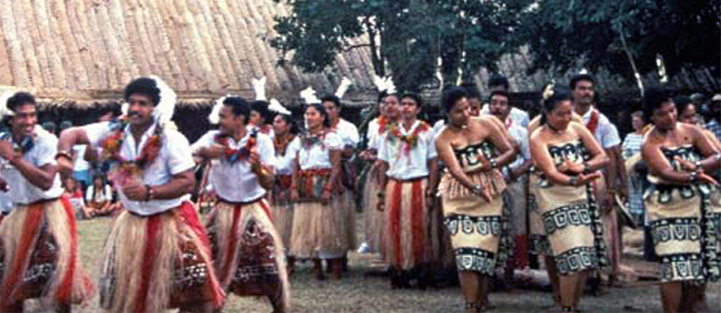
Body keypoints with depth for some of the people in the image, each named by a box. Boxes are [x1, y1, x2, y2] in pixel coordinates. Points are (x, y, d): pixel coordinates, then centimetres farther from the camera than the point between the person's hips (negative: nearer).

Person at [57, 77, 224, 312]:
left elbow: (187, 182, -19)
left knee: (193, 290, -5)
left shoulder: (171, 139, -17)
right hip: (133, 220, 4)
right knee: (122, 290, 13)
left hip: (172, 220, -4)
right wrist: (64, 155, -32)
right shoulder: (114, 132, -6)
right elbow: (71, 134, -9)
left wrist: (148, 192, -30)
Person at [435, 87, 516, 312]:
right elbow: (456, 171, -20)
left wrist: (492, 164, -17)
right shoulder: (443, 140, -6)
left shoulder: (485, 124, 1)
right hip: (460, 199, -2)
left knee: (487, 251, 4)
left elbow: (510, 152, 2)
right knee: (467, 253, -11)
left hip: (491, 196, 2)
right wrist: (477, 189, -36)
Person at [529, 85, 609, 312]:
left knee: (586, 259, 5)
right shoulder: (538, 139, -8)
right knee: (572, 258, -13)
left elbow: (602, 157, 5)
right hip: (556, 200, -5)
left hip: (582, 197, 5)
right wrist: (574, 181, -39)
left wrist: (582, 167, -14)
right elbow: (551, 173, -21)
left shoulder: (577, 129, 6)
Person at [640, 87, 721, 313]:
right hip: (667, 208, -5)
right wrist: (694, 177, -43)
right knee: (674, 267, -12)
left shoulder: (690, 131, 5)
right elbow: (666, 173, -25)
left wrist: (697, 166, -19)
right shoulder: (650, 144, -9)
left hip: (697, 205, 5)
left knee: (700, 264, 9)